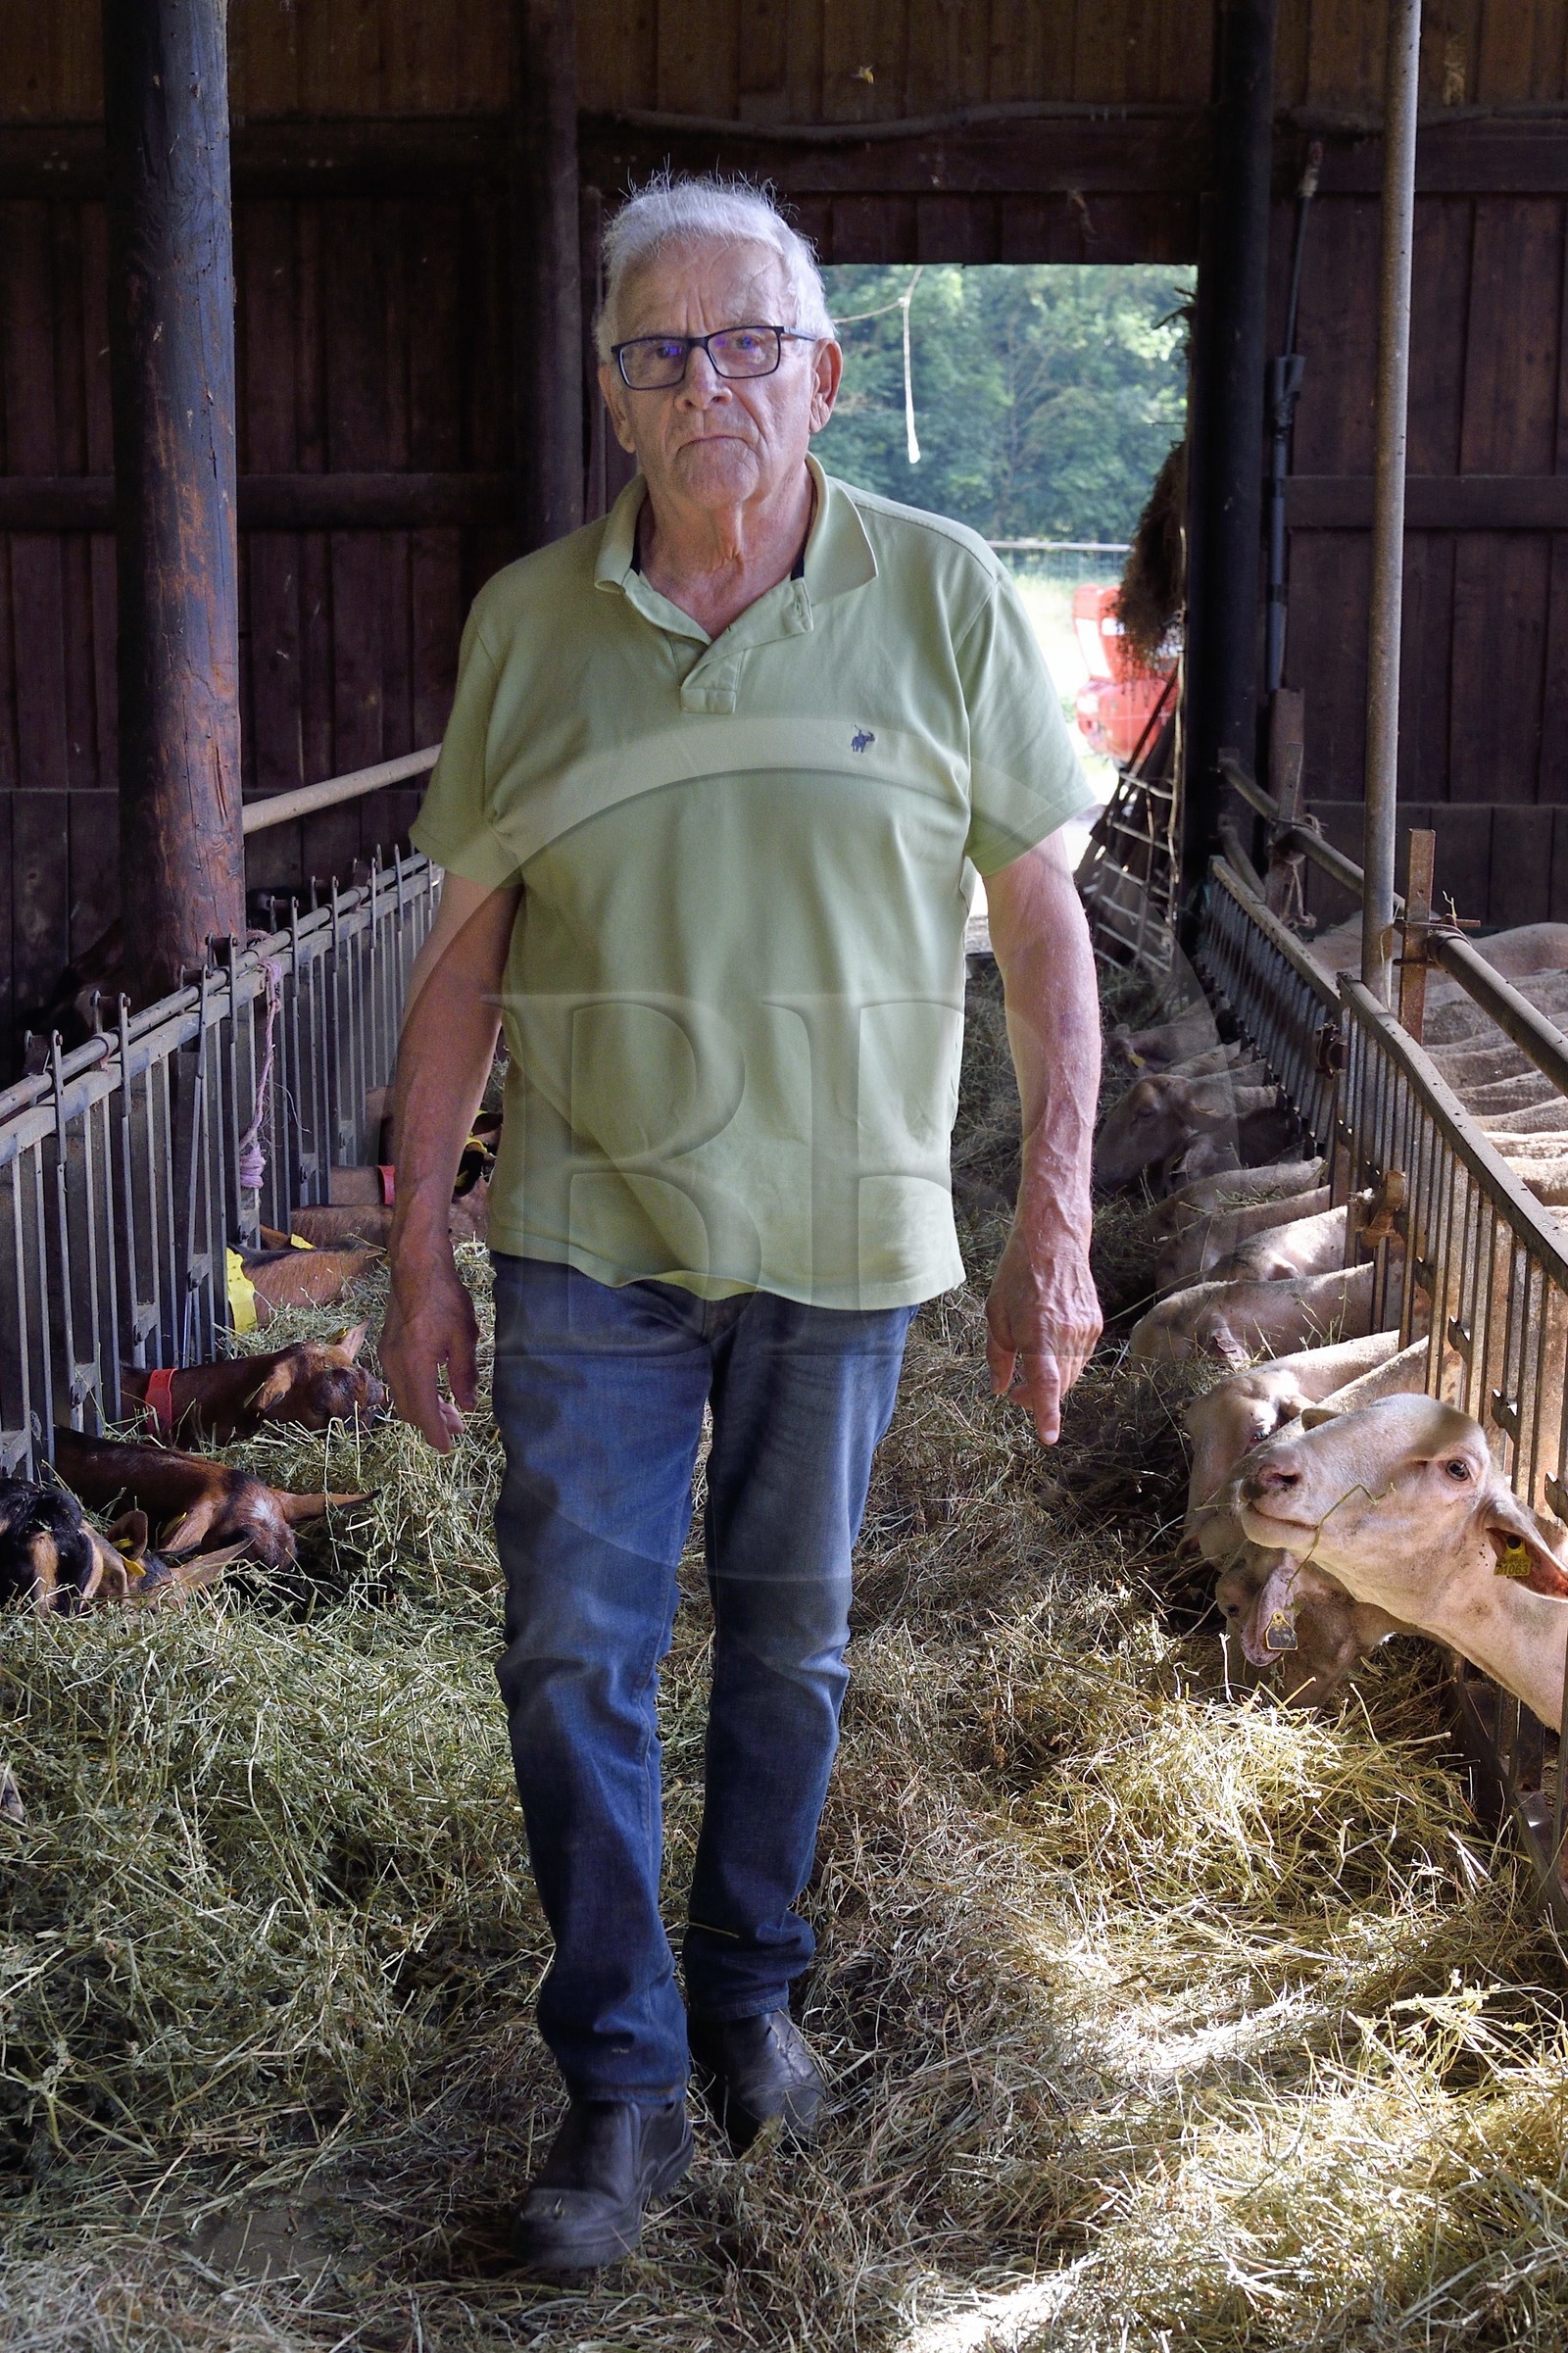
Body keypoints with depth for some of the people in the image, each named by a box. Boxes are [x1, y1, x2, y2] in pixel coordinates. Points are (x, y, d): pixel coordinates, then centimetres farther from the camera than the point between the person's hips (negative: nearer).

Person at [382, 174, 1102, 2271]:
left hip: (840, 1235, 0)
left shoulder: (942, 597, -4)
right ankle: (623, 2080, 17)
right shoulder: (526, 623, -1)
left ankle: (751, 1995, 36)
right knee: (575, 1659, 0)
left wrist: (1055, 1231, -5)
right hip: (592, 1234, 1)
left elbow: (1045, 927, -1)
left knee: (791, 1647, 14)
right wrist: (423, 1254, 2)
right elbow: (462, 957, 3)